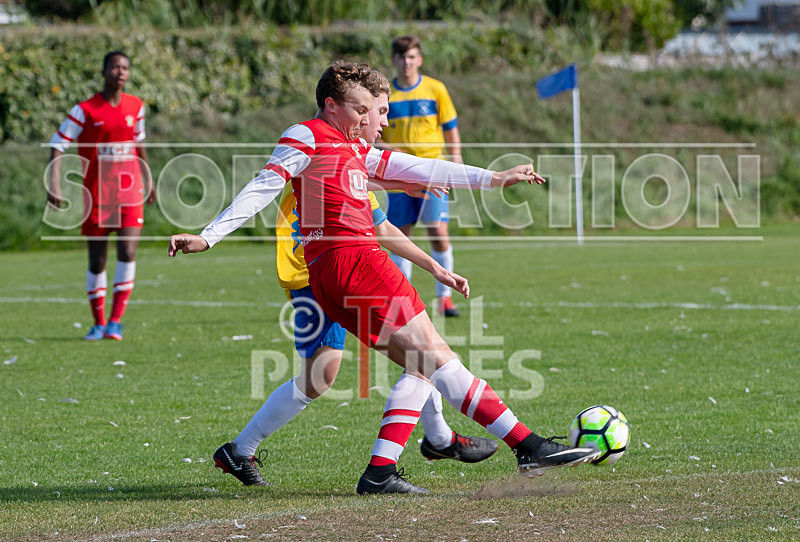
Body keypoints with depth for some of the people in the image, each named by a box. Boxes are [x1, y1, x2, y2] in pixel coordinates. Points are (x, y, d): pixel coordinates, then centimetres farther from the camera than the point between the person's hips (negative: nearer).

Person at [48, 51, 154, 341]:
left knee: (127, 253, -14)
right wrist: (54, 184, -19)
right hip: (97, 195, -2)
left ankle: (116, 320, -7)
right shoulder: (85, 110, -7)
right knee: (97, 261, 4)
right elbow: (57, 146, -7)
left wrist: (148, 180, 25)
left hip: (129, 194, 2)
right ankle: (99, 323, 18)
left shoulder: (136, 107, 6)